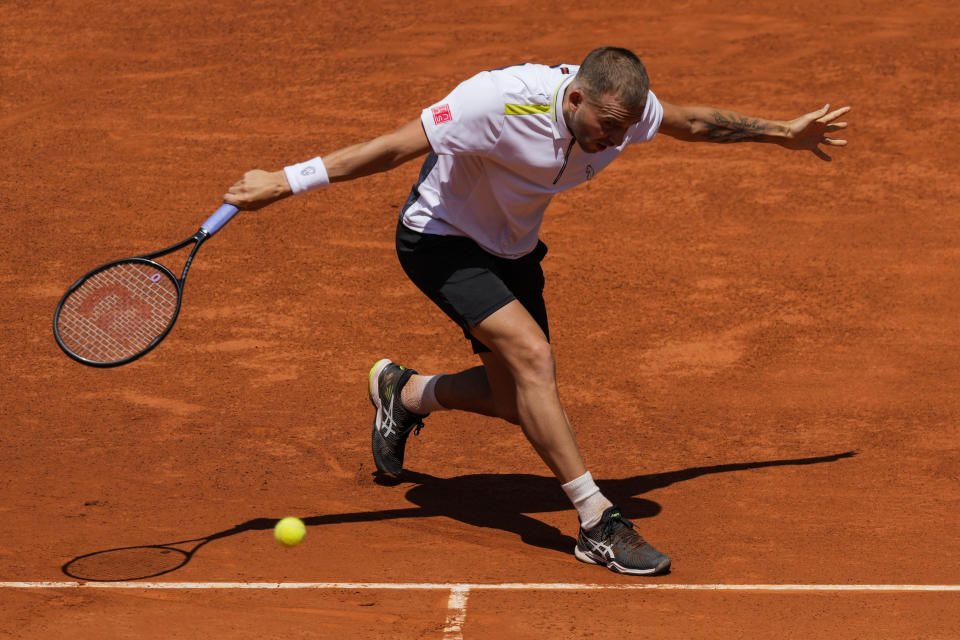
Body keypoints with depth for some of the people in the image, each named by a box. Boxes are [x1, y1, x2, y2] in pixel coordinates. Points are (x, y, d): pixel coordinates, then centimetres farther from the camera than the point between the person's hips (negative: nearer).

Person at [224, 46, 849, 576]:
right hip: (440, 239, -7)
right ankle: (598, 524, -20)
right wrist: (286, 181, -32)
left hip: (511, 250, 7)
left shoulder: (622, 106, -17)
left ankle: (403, 393, 38)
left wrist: (784, 131, 13)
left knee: (519, 401, 8)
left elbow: (692, 121, 5)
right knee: (532, 355, -25)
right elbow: (393, 147, -32)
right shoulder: (500, 103, -36)